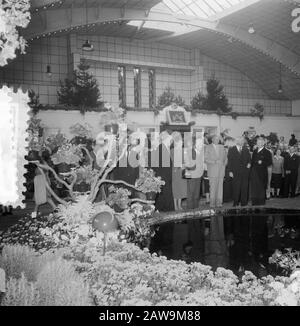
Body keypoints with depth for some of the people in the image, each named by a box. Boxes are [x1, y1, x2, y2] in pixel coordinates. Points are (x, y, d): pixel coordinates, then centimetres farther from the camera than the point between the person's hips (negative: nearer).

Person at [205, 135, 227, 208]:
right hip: (212, 170, -4)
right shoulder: (208, 147, 2)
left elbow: (225, 157, 21)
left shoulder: (222, 147, 16)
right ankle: (212, 203, 0)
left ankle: (219, 202, 6)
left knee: (220, 186, 1)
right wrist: (215, 162, -15)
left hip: (221, 169, 4)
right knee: (213, 187, -6)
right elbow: (206, 159, -5)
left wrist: (224, 163, 2)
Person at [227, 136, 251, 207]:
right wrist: (230, 171, -6)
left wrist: (249, 163, -5)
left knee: (244, 187, 0)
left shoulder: (246, 149, 15)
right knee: (236, 187, -2)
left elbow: (249, 158, 18)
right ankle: (235, 202, 8)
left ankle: (244, 202, 8)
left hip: (245, 171, 3)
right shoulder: (231, 150, 4)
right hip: (236, 172, -3)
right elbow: (230, 161, 0)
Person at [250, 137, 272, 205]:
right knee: (254, 187, 5)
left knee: (261, 187, -2)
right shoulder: (255, 151, 15)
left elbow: (270, 163, -7)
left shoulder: (267, 152, -3)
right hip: (254, 172, 5)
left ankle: (261, 202, 8)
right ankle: (254, 201, 13)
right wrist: (250, 164, 8)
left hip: (262, 172, -5)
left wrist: (262, 162, -19)